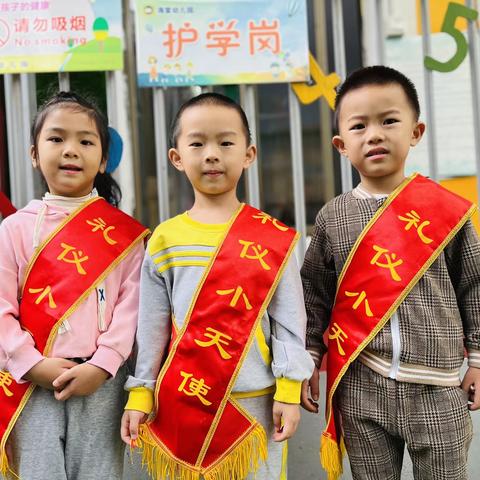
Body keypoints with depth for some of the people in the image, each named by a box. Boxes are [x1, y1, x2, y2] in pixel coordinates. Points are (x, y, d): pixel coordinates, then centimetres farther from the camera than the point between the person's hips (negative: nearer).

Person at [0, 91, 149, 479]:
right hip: (34, 383, 0)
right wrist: (33, 365, -11)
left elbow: (131, 303, -4)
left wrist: (101, 365, -13)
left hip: (101, 381, 0)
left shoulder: (123, 231, 2)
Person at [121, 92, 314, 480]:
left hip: (254, 401, -1)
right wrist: (141, 396, 5)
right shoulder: (165, 241, 1)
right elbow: (152, 327, 4)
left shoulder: (273, 239, -4)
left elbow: (288, 320, -2)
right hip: (182, 401, 2)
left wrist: (289, 391, -7)